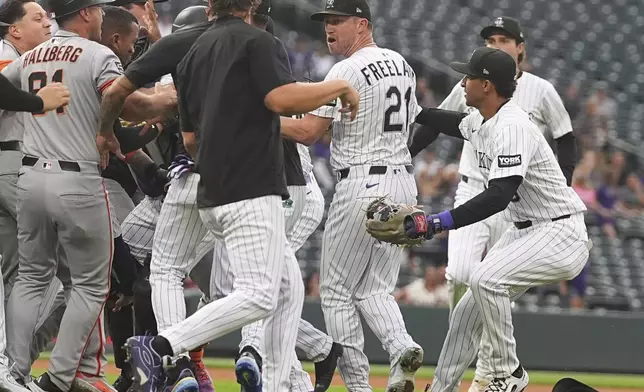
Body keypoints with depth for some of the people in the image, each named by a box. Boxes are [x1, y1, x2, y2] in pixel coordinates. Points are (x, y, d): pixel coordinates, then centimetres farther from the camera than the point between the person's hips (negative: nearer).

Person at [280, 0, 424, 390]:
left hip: (362, 185, -8)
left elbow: (308, 131, -17)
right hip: (404, 182, 8)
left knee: (337, 291, 3)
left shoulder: (348, 71, -13)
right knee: (376, 289, 15)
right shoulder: (402, 64, 12)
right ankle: (402, 347, -13)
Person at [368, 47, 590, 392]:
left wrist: (437, 223, -39)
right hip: (523, 232, 10)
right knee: (468, 311, 8)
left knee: (486, 279, -29)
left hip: (560, 234, -10)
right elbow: (453, 123, 32)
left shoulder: (512, 127, -24)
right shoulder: (480, 122, 6)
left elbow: (499, 196, -35)